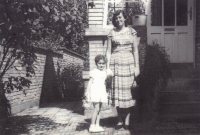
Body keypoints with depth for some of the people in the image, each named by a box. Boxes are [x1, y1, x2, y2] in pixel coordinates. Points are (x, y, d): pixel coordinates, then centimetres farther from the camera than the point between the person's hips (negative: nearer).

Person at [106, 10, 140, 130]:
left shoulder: (131, 32, 6)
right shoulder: (112, 33, 8)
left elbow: (135, 50, 4)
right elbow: (108, 51, 7)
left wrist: (137, 66, -2)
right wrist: (107, 67, -1)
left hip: (129, 63, -1)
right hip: (115, 63, 1)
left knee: (128, 91, 1)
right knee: (117, 91, 2)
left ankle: (127, 120, 11)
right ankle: (120, 120, 14)